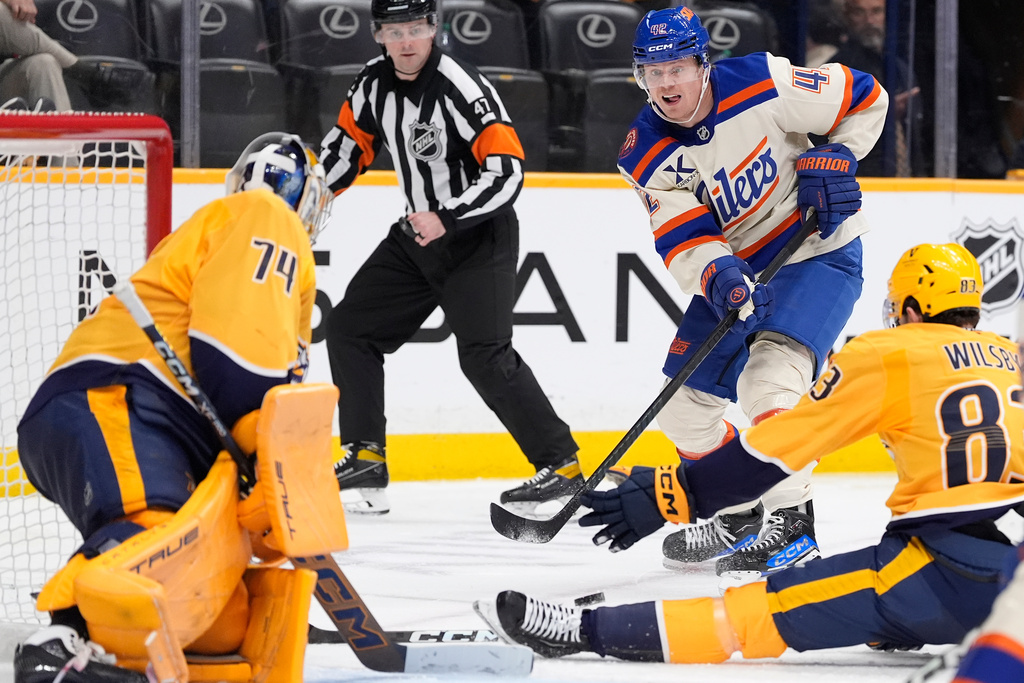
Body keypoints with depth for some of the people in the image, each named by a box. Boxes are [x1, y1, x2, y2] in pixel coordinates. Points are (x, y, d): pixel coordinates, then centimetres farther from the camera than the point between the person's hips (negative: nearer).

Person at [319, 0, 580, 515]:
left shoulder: (461, 88, -24)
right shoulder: (374, 83, -1)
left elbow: (506, 171, -28)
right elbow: (349, 143, 16)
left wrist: (447, 219, -32)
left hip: (479, 238, -8)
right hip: (417, 237, 8)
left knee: (484, 356, -17)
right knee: (349, 328, 6)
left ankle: (561, 466, -11)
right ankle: (365, 462, 11)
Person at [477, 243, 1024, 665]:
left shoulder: (883, 354, 4)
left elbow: (777, 448, 2)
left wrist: (663, 497, 7)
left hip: (949, 575, -5)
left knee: (768, 609, -7)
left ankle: (588, 632, -9)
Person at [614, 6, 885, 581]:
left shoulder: (763, 85, -21)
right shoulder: (648, 155, -10)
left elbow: (865, 99, -7)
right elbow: (683, 241, -18)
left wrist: (834, 159, -18)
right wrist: (718, 277, -38)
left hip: (818, 252, -6)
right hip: (734, 268, 6)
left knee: (767, 380, -27)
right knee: (683, 402, 5)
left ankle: (791, 524, -19)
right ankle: (741, 517, 26)